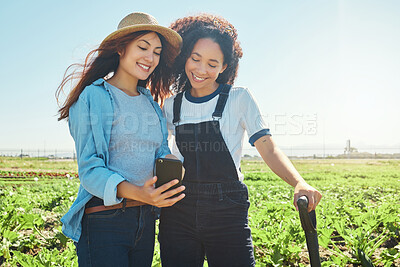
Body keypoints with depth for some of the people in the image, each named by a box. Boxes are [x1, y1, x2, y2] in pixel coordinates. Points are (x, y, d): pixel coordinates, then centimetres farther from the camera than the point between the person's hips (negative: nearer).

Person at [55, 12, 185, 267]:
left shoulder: (151, 103, 13)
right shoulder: (93, 97, -7)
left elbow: (161, 152, 12)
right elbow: (89, 168, -13)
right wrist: (135, 192, -30)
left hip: (146, 220, 6)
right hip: (103, 221, -6)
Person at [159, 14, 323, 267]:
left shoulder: (239, 99, 0)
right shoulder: (171, 106, 8)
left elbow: (269, 149, -7)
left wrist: (299, 183, -25)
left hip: (227, 211, -2)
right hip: (178, 212, 3)